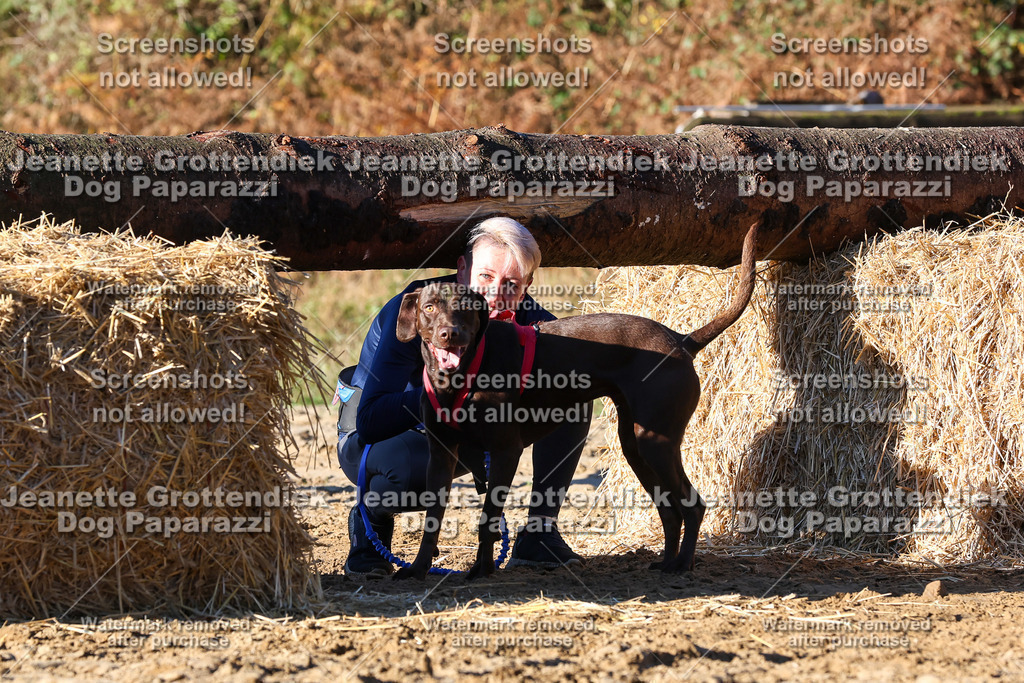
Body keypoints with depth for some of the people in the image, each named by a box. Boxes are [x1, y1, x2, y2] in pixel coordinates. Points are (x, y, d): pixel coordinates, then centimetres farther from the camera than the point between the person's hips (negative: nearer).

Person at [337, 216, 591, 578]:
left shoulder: (520, 316, -15)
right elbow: (370, 423, -37)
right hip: (373, 442, -6)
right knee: (415, 464, -44)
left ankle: (540, 531, -4)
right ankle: (369, 518, -7)